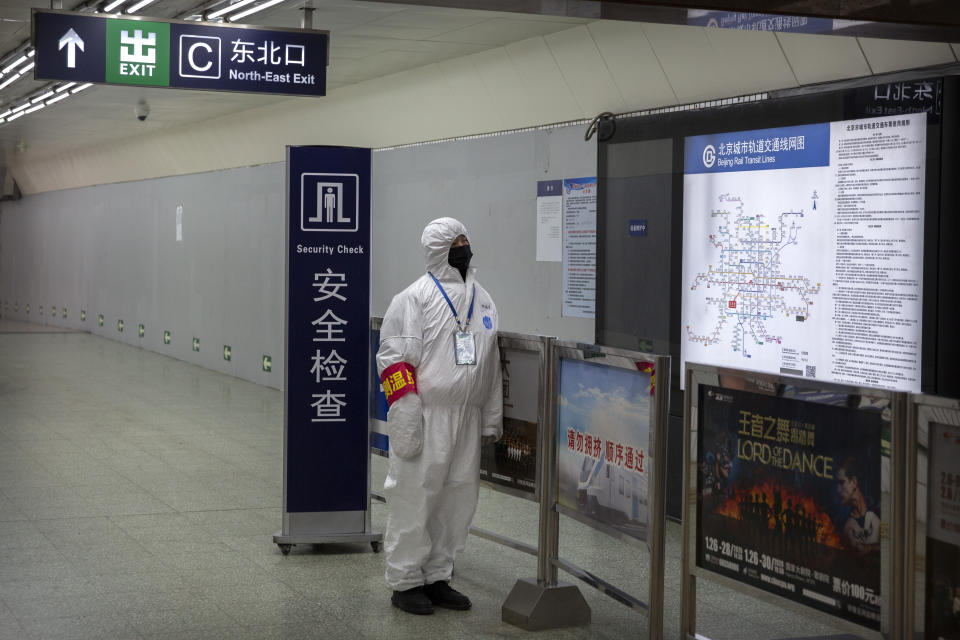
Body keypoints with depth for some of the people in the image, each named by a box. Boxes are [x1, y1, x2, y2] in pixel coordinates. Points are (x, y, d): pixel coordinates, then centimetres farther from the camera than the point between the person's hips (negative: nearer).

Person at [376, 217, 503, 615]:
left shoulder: (482, 299, 16)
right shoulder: (415, 297, -5)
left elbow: (491, 363, 20)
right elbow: (394, 357, -11)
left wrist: (493, 418, 17)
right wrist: (405, 415, -18)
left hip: (467, 418, 7)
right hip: (427, 417, -7)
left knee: (459, 498, 10)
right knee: (414, 497, -3)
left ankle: (437, 577, 22)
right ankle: (405, 582, 8)